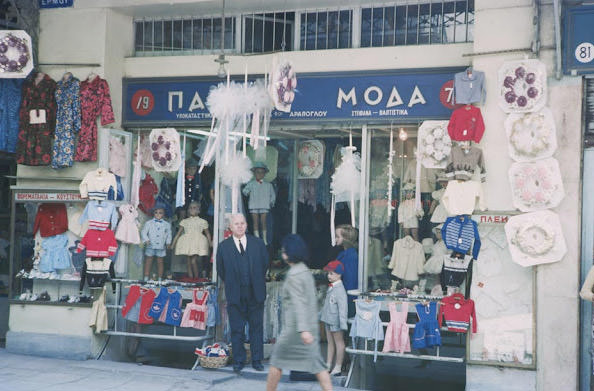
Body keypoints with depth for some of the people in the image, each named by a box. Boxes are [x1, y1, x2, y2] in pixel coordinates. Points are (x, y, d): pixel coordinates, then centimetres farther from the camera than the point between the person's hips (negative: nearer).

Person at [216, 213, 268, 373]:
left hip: (256, 294, 1)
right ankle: (238, 361, 15)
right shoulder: (223, 246, 1)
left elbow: (265, 264, 12)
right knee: (237, 330, 4)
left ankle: (257, 360, 17)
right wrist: (231, 284, 9)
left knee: (257, 328, 7)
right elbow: (220, 270, 8)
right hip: (235, 295, -1)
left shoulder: (258, 243, 4)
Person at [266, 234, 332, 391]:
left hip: (294, 328, -8)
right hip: (311, 326, 8)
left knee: (277, 361, 8)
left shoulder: (293, 275, -14)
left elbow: (299, 303, -23)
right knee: (317, 364, 4)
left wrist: (303, 330, -30)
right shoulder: (306, 272, 13)